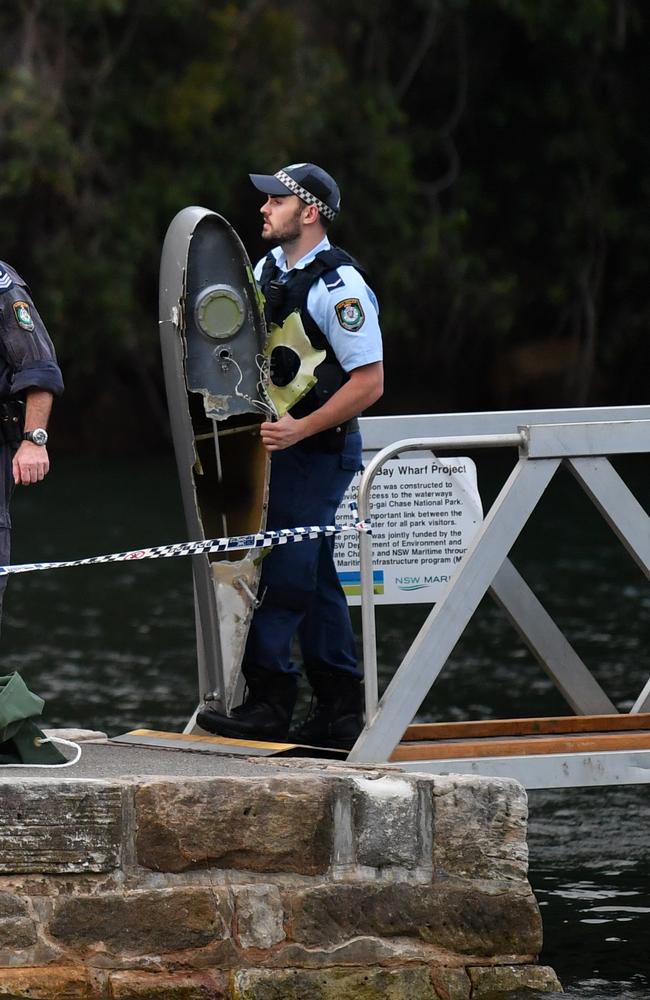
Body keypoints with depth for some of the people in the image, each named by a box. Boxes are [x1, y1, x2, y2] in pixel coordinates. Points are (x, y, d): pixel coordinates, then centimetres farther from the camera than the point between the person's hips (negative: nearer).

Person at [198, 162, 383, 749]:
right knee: (314, 577, 10)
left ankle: (270, 702, -10)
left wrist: (300, 429, -21)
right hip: (277, 441, 9)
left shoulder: (339, 285, -16)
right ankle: (341, 713, 15)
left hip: (320, 450, -9)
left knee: (284, 573, -12)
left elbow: (369, 381, -18)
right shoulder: (268, 270, 10)